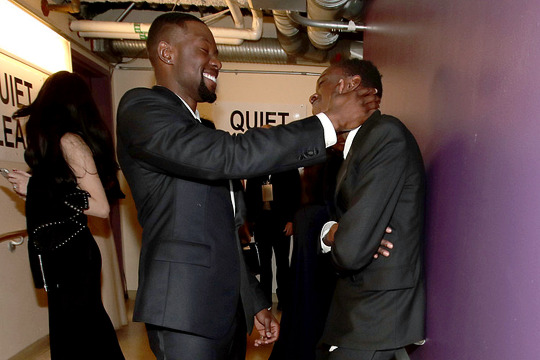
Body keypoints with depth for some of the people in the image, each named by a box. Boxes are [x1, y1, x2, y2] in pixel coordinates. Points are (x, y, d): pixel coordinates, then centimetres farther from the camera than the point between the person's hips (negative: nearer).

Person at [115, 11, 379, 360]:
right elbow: (232, 156, -27)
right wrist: (331, 121, -18)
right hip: (187, 317, -8)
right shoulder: (140, 107, -10)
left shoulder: (199, 133, 16)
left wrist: (255, 303, 17)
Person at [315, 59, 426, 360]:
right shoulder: (358, 142, 11)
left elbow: (350, 251, -26)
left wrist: (334, 238, -4)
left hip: (376, 316, -8)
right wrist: (330, 233, -11)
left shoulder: (386, 133, -19)